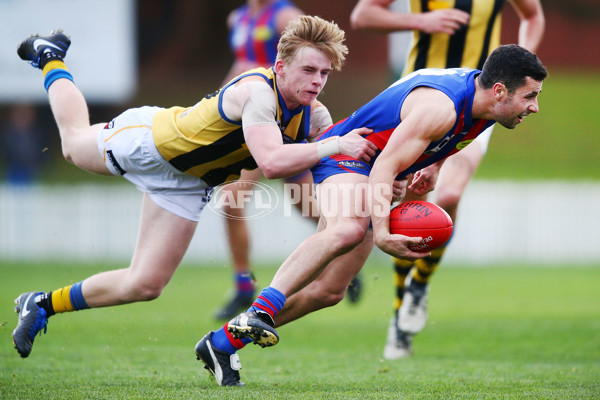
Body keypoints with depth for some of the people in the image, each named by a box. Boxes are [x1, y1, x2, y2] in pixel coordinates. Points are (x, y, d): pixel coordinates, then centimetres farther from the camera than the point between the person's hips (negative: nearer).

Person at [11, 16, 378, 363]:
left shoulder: (314, 115, -18)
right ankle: (50, 58, 57)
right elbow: (272, 162, -54)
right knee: (75, 142, 28)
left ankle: (44, 304, 26)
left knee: (145, 286, 5)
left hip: (186, 185, 5)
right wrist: (334, 146, -52)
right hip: (148, 140, -5)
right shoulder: (258, 92, -39)